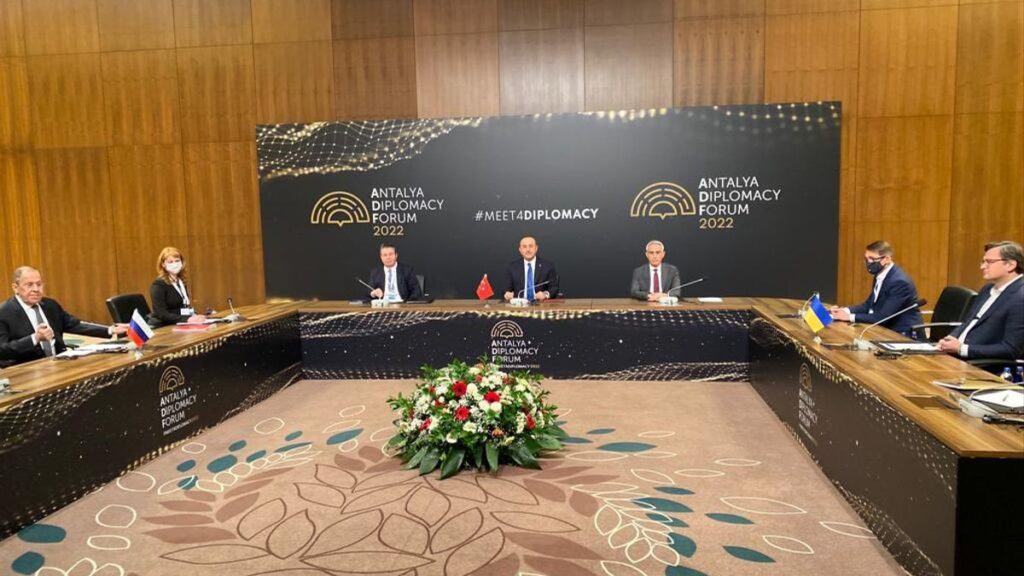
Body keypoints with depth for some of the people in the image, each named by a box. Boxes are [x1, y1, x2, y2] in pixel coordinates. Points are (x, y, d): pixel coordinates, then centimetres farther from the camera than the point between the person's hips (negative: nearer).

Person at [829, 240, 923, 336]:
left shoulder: (899, 281, -23)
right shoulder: (880, 275, 4)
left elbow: (883, 317, -25)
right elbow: (869, 305, 10)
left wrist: (850, 317, -24)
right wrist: (845, 311, -7)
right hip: (890, 329, 8)